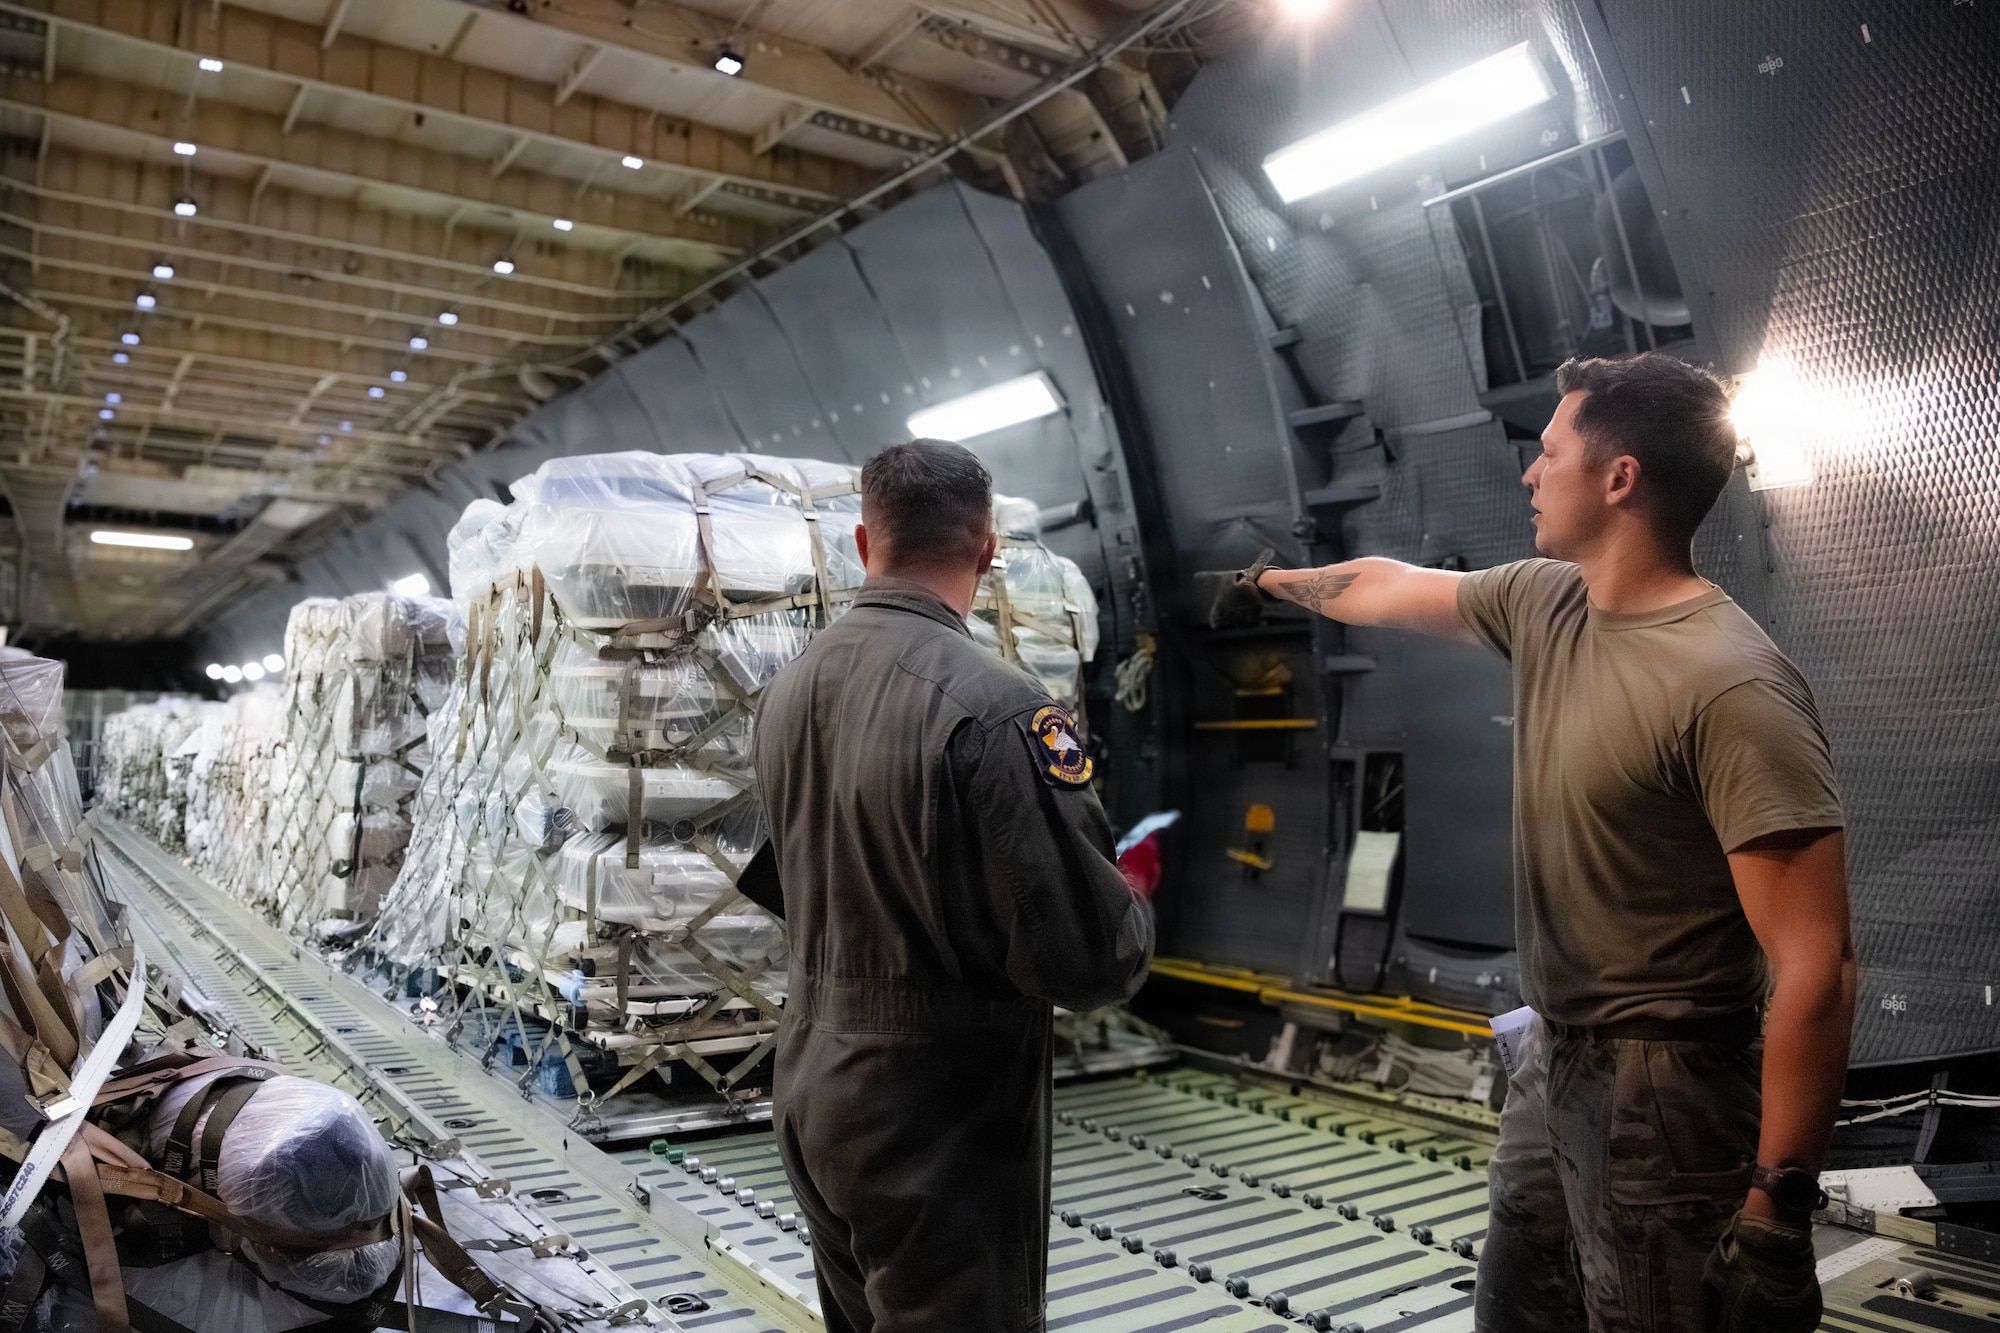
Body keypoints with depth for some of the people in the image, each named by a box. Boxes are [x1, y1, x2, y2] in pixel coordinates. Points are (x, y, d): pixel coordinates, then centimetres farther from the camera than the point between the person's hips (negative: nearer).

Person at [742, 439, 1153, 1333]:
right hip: (942, 1134, -7)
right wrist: (1133, 918, -3)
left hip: (811, 1095, 8)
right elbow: (1090, 956, -24)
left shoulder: (787, 690, 0)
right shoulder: (994, 708, -25)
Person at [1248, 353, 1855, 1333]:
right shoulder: (1542, 604, 0)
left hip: (1661, 1096, -8)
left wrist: (1778, 1205, -22)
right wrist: (1280, 580, 36)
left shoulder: (1732, 687, -24)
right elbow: (1394, 589, 19)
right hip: (1550, 1065, 8)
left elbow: (1815, 969, -25)